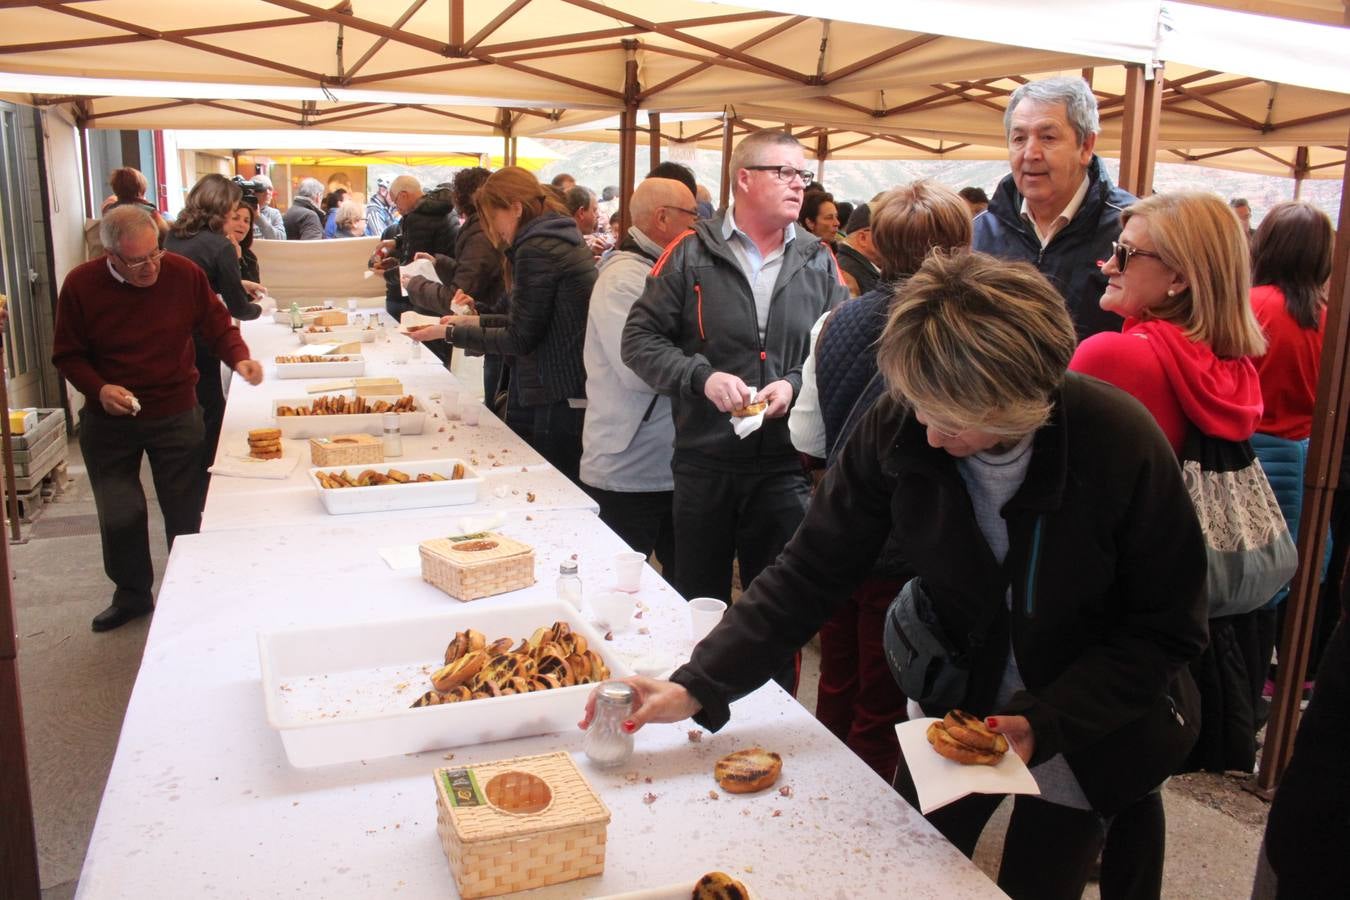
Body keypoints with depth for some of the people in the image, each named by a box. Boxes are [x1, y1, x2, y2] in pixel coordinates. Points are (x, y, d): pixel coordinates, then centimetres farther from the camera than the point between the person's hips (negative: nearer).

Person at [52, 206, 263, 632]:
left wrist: (239, 357, -19)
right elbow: (67, 355, -2)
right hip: (108, 420, 1)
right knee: (119, 515, 10)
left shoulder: (183, 273, -11)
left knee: (184, 510, 8)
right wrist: (98, 389, -19)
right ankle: (132, 595, 31)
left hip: (176, 414, 0)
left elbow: (217, 326, 1)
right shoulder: (80, 285, -10)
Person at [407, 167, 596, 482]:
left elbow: (520, 338, -14)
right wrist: (477, 321, 18)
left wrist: (450, 333, -6)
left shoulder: (535, 249, -16)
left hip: (562, 399, -10)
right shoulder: (562, 238, 14)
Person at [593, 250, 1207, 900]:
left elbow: (1164, 629, -16)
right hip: (954, 705, 2)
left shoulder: (1123, 448, -29)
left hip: (1086, 725, -2)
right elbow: (810, 573, -18)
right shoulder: (898, 426, -23)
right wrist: (696, 687, -27)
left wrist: (1045, 723, -26)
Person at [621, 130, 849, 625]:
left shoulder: (819, 261, 6)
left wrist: (796, 384, -13)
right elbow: (639, 338, -2)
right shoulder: (692, 253, -1)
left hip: (786, 463, 1)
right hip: (703, 459, -1)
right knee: (697, 602, 15)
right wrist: (701, 377, -16)